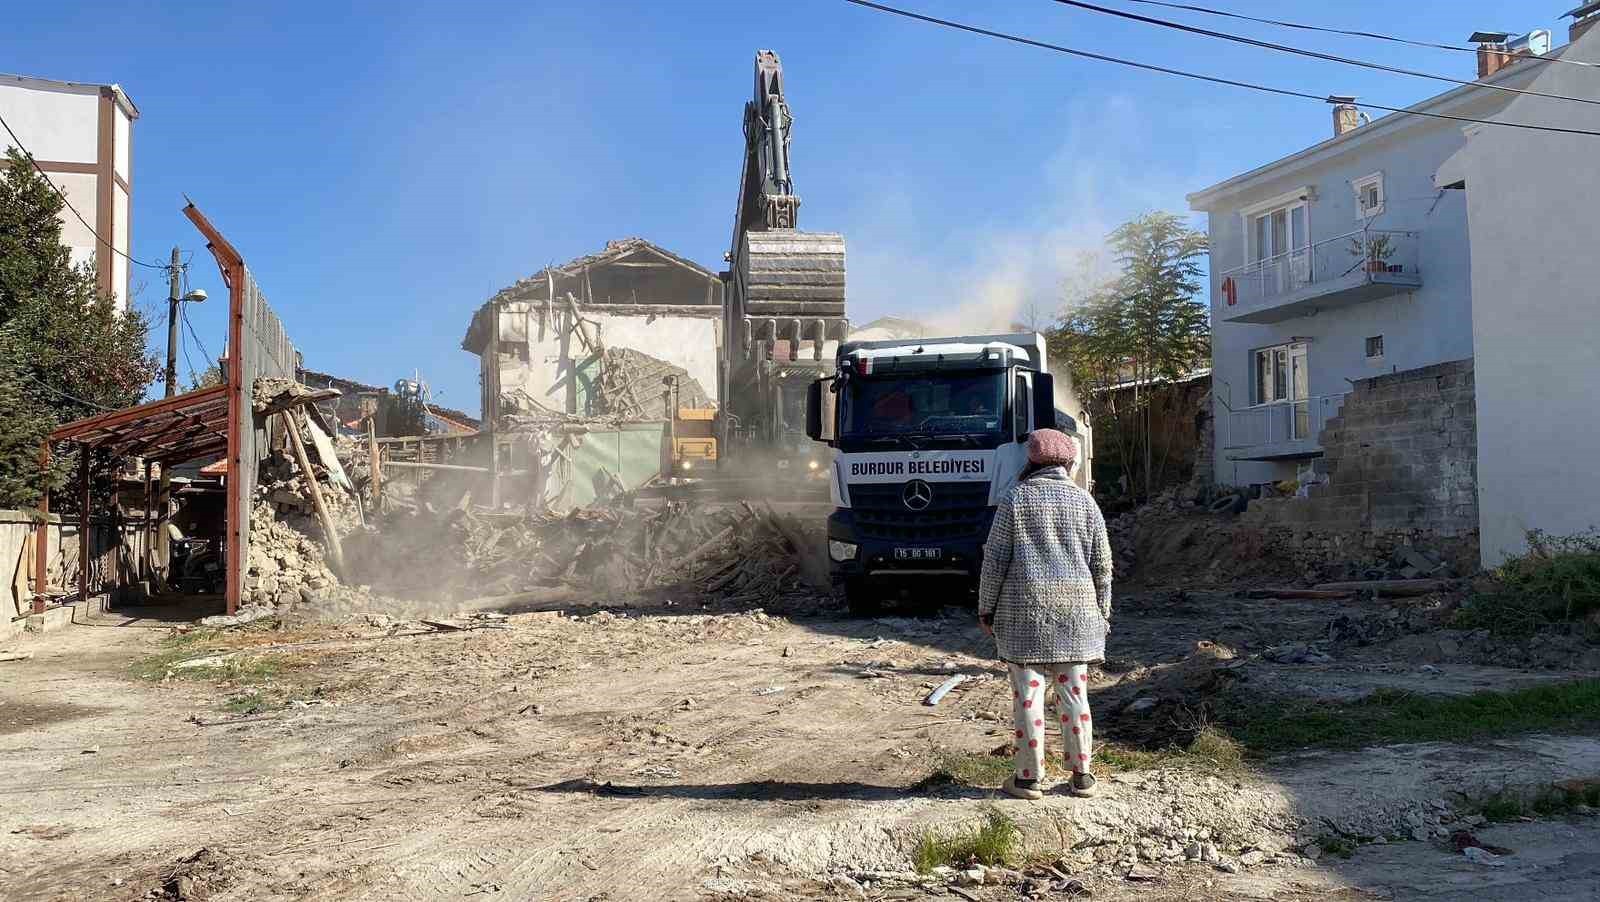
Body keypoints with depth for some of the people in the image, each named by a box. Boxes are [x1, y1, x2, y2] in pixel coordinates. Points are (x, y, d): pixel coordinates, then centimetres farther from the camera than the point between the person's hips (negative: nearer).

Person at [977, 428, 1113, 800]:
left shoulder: (1015, 500, -1)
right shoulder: (1084, 501, 5)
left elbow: (995, 559, -3)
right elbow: (1102, 564, 6)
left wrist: (986, 608, 6)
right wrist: (1102, 612, 15)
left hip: (1026, 609, -2)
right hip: (1076, 609, 3)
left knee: (1028, 693, 2)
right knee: (1074, 693, 9)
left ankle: (1029, 777, 7)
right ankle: (1081, 776, 15)